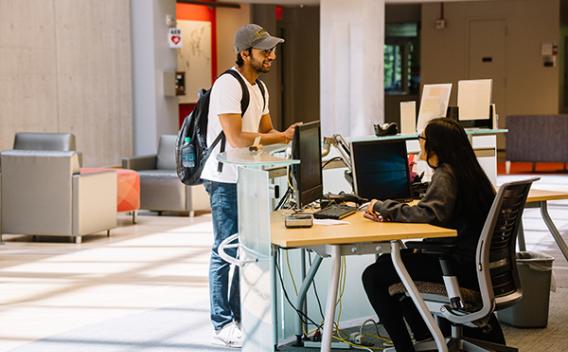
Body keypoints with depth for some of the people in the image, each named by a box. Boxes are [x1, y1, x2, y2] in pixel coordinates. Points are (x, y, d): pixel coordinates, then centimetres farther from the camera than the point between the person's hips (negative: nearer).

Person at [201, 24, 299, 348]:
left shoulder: (260, 88, 14)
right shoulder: (228, 86, -17)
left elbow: (266, 131, 15)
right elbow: (236, 138, -24)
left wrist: (287, 133, -7)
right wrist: (282, 138, -20)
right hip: (225, 180, -9)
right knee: (226, 251, -2)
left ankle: (239, 317, 24)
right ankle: (223, 325, 6)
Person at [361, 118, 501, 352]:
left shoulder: (445, 174, -15)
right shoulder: (465, 169, 14)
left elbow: (430, 213, -31)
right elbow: (433, 210, 13)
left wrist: (384, 207, -18)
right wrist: (388, 213, -1)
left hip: (461, 266, -10)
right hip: (474, 260, 10)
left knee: (373, 276, -10)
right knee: (389, 262, 26)